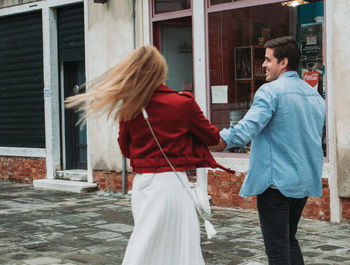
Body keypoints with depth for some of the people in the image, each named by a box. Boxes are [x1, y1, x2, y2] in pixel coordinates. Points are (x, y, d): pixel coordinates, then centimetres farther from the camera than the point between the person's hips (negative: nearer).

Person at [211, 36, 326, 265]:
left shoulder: (271, 91, -13)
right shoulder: (315, 96, 13)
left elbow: (248, 128, -26)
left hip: (276, 181, -8)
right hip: (305, 182, 8)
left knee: (277, 246, -2)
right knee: (289, 239, 20)